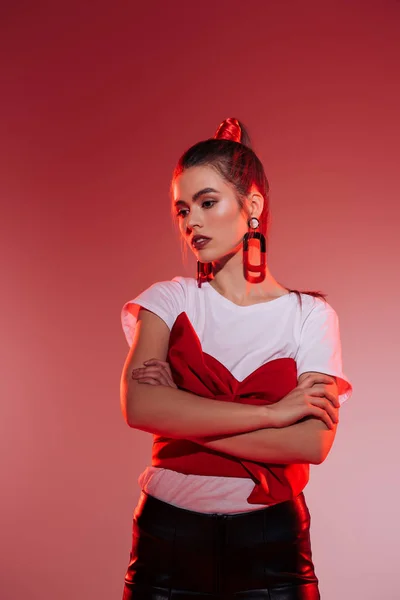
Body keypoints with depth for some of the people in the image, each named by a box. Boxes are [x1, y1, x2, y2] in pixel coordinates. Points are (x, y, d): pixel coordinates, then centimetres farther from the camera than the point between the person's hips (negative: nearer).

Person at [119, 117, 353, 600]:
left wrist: (182, 415, -16)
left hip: (270, 543, -1)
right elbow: (138, 406, -17)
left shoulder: (311, 315, -2)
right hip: (168, 537, 1)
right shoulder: (169, 301, 1)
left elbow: (312, 443, -15)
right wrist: (271, 413, -18)